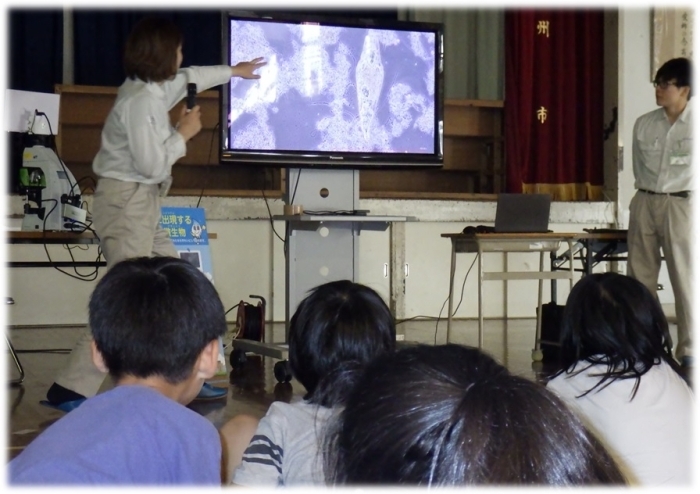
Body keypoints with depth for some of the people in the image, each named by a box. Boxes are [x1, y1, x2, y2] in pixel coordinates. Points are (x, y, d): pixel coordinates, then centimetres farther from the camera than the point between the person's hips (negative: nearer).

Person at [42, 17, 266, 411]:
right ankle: (71, 390, -15)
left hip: (143, 203, 10)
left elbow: (190, 78, 33)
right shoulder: (139, 101, -19)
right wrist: (183, 133, -6)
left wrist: (233, 71, 46)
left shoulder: (155, 89, 11)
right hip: (126, 202, -10)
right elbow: (151, 164, -20)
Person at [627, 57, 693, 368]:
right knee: (639, 276, 6)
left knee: (684, 277, -1)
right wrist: (647, 194, 13)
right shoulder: (643, 124, 6)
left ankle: (688, 350, 6)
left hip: (681, 204, -4)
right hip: (644, 202, 4)